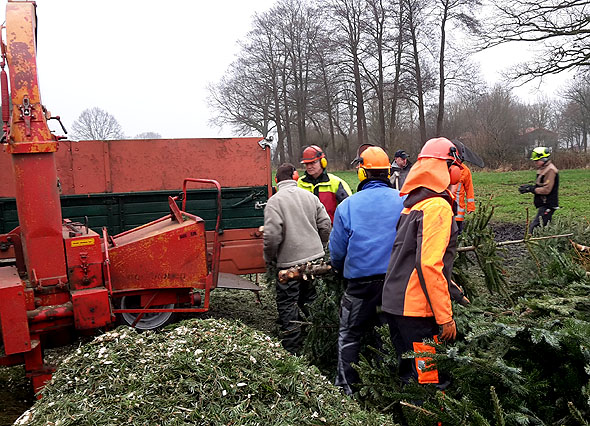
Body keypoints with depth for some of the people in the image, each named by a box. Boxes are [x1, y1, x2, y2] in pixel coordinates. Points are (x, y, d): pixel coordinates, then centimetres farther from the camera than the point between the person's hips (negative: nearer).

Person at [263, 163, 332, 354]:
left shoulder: (275, 201, -11)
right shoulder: (310, 196, 6)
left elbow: (272, 234, -19)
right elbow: (325, 225, 5)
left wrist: (269, 258, -3)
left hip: (289, 260, -6)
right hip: (315, 257, 6)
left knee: (287, 303, 6)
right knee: (309, 299, 20)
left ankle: (291, 349, 11)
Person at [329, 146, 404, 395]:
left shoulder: (348, 205, -5)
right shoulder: (405, 201, -2)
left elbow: (337, 251, 0)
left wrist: (341, 269, 21)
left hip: (361, 282, -2)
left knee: (350, 335, 13)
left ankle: (345, 388, 18)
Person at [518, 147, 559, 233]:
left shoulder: (550, 170, -17)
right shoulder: (543, 169, 16)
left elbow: (546, 190, -22)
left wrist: (531, 189, -16)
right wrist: (529, 187, 4)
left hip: (547, 206, -11)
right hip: (543, 204, 11)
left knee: (534, 228, -15)